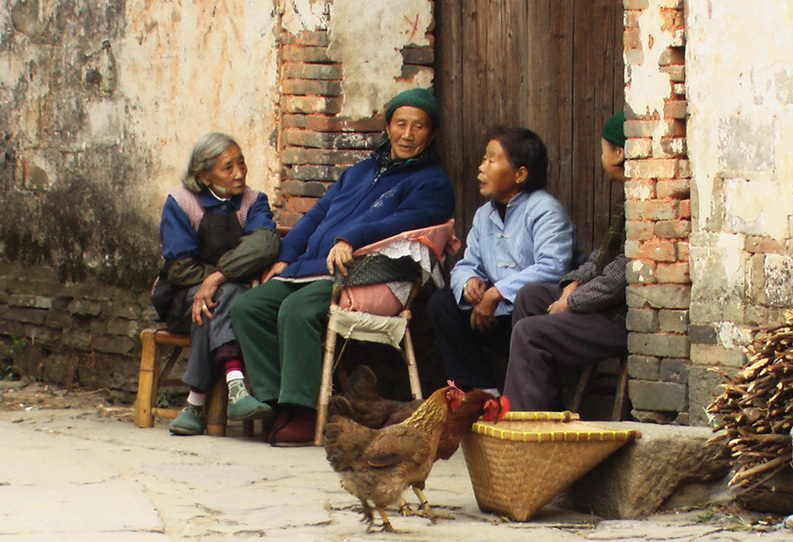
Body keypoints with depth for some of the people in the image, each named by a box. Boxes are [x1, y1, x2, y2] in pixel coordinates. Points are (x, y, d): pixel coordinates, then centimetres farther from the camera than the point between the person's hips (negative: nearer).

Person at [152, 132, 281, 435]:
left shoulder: (253, 202, 8)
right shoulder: (180, 203, 4)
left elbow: (267, 241, -16)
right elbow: (178, 267, -6)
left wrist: (218, 278, -30)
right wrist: (233, 280, -17)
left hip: (235, 297, 1)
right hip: (183, 300, -1)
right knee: (226, 294, -34)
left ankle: (196, 403, -38)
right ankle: (235, 385, -54)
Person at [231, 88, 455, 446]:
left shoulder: (431, 183, 5)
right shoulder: (359, 172, 29)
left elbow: (406, 221, -14)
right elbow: (316, 215, 29)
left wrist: (351, 239, -27)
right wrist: (285, 257, 14)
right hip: (306, 269, 8)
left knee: (297, 310, -35)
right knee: (246, 307, -13)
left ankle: (304, 411, -30)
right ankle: (279, 400, -18)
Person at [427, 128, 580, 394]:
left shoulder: (544, 210, -11)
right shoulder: (484, 215, 16)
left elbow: (552, 268, -26)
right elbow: (467, 265, 16)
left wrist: (497, 293, -27)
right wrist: (469, 281, -11)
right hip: (500, 315, 8)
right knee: (441, 302, -4)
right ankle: (481, 389, -3)